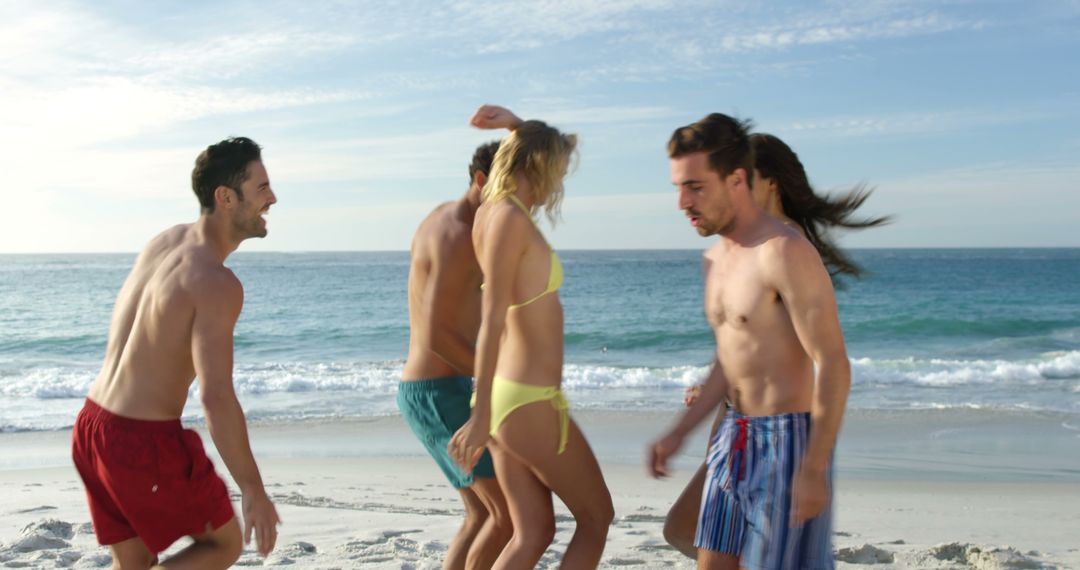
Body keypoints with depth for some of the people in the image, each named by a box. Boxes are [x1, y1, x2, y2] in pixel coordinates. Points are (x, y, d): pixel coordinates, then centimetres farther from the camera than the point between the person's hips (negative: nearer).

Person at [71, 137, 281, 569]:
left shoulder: (163, 241, 5)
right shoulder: (216, 284, -22)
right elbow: (217, 398, -28)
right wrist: (254, 491, -22)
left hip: (93, 425, 8)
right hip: (146, 443, -8)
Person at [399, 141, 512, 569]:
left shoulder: (445, 216, 14)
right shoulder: (459, 237, -19)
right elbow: (437, 335, -23)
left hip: (429, 391, 10)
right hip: (440, 393, -10)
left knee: (484, 515, 13)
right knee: (510, 513, -10)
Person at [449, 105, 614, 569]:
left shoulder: (492, 212, 9)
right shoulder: (509, 218, -17)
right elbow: (491, 322, -23)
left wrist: (516, 126, 11)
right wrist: (481, 417, -26)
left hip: (507, 394, 9)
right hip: (530, 403, -9)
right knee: (597, 516, 10)